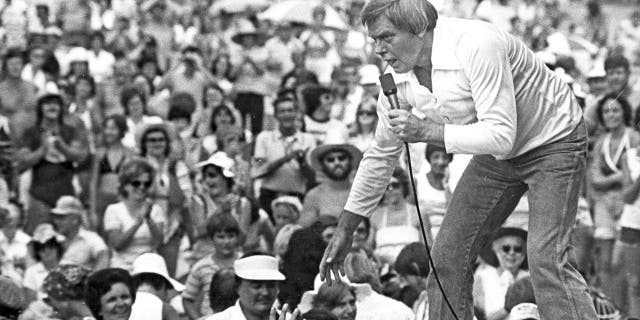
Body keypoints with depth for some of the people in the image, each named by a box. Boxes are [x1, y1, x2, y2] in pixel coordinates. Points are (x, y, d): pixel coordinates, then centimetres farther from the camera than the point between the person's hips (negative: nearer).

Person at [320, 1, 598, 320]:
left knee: (546, 259, -23)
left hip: (553, 141, -8)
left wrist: (427, 131, -34)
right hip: (497, 156, 8)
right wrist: (344, 231, 9)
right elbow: (381, 155, 6)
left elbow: (501, 134, -34)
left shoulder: (475, 45, -32)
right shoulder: (398, 79, -8)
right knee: (447, 257, 0)